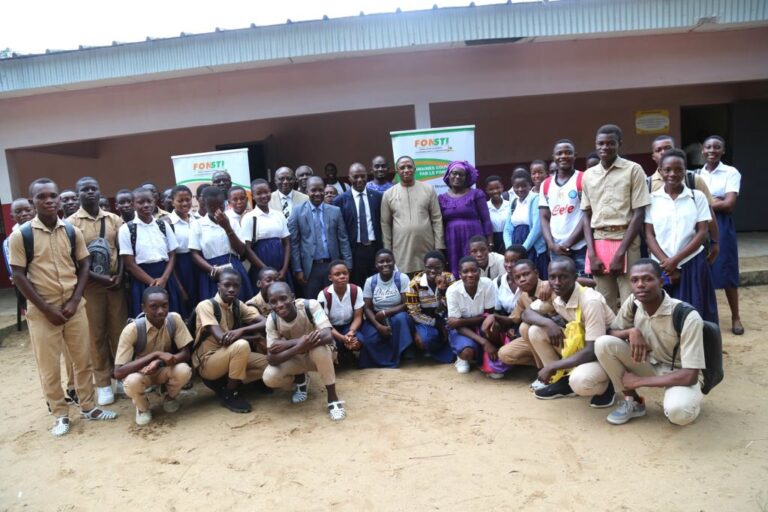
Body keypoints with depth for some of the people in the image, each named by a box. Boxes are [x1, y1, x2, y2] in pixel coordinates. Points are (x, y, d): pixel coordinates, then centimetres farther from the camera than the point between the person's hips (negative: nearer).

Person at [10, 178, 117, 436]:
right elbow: (19, 276, -8)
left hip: (74, 306, 3)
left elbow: (83, 267, 6)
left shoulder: (72, 231, 1)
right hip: (42, 311, -3)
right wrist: (47, 309, -11)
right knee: (49, 366, 7)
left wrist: (74, 301, -6)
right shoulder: (21, 235, -8)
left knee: (83, 359, 12)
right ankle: (60, 415, 23)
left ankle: (88, 406, 27)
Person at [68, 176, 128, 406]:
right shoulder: (71, 223, -3)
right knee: (96, 334, 4)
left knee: (119, 331, 7)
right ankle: (103, 383, 14)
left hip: (116, 282, 3)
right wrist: (98, 278, -15)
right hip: (90, 284, -2)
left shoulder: (114, 220, 7)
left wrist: (119, 275, -7)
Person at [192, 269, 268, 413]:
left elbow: (265, 323, -10)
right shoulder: (206, 305, -17)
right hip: (206, 363, -7)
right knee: (241, 345, -33)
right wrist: (250, 333, -19)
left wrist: (241, 330, -29)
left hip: (230, 356, 7)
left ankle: (223, 383, 1)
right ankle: (230, 394, -14)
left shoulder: (238, 305, 2)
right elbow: (222, 338, -27)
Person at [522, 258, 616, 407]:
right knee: (535, 331, -11)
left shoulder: (590, 301, -30)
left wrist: (552, 367, -28)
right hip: (579, 345, 7)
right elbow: (527, 313, -1)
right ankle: (563, 380, 3)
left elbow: (593, 351, -32)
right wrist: (548, 322, -24)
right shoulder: (554, 295, -9)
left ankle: (605, 386, 0)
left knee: (580, 381, -37)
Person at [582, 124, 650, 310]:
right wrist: (592, 254, 0)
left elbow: (638, 214, -5)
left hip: (625, 241, -3)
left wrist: (620, 253, -12)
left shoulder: (633, 170, -1)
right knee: (605, 305, 7)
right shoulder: (588, 175, 11)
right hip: (598, 243, 4)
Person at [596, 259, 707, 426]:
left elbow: (690, 376, -28)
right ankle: (632, 401, -2)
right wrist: (631, 331, -24)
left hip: (679, 374, -4)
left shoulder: (688, 317, -27)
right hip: (650, 364, 4)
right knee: (603, 343, -21)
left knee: (678, 412, -37)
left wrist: (638, 381, -23)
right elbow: (610, 333, 0)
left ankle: (681, 400, 4)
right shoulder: (632, 302, -13)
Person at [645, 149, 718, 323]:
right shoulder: (652, 199, 3)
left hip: (692, 264, 0)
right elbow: (649, 235, 1)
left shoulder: (697, 197, 2)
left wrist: (676, 260, -10)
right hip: (661, 266, 0)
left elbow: (702, 233, -1)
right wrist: (665, 262, -11)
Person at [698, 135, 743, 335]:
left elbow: (729, 204, -11)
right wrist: (714, 202, -9)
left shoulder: (731, 173, -2)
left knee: (726, 272, -1)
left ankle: (735, 317, 13)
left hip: (721, 226, -3)